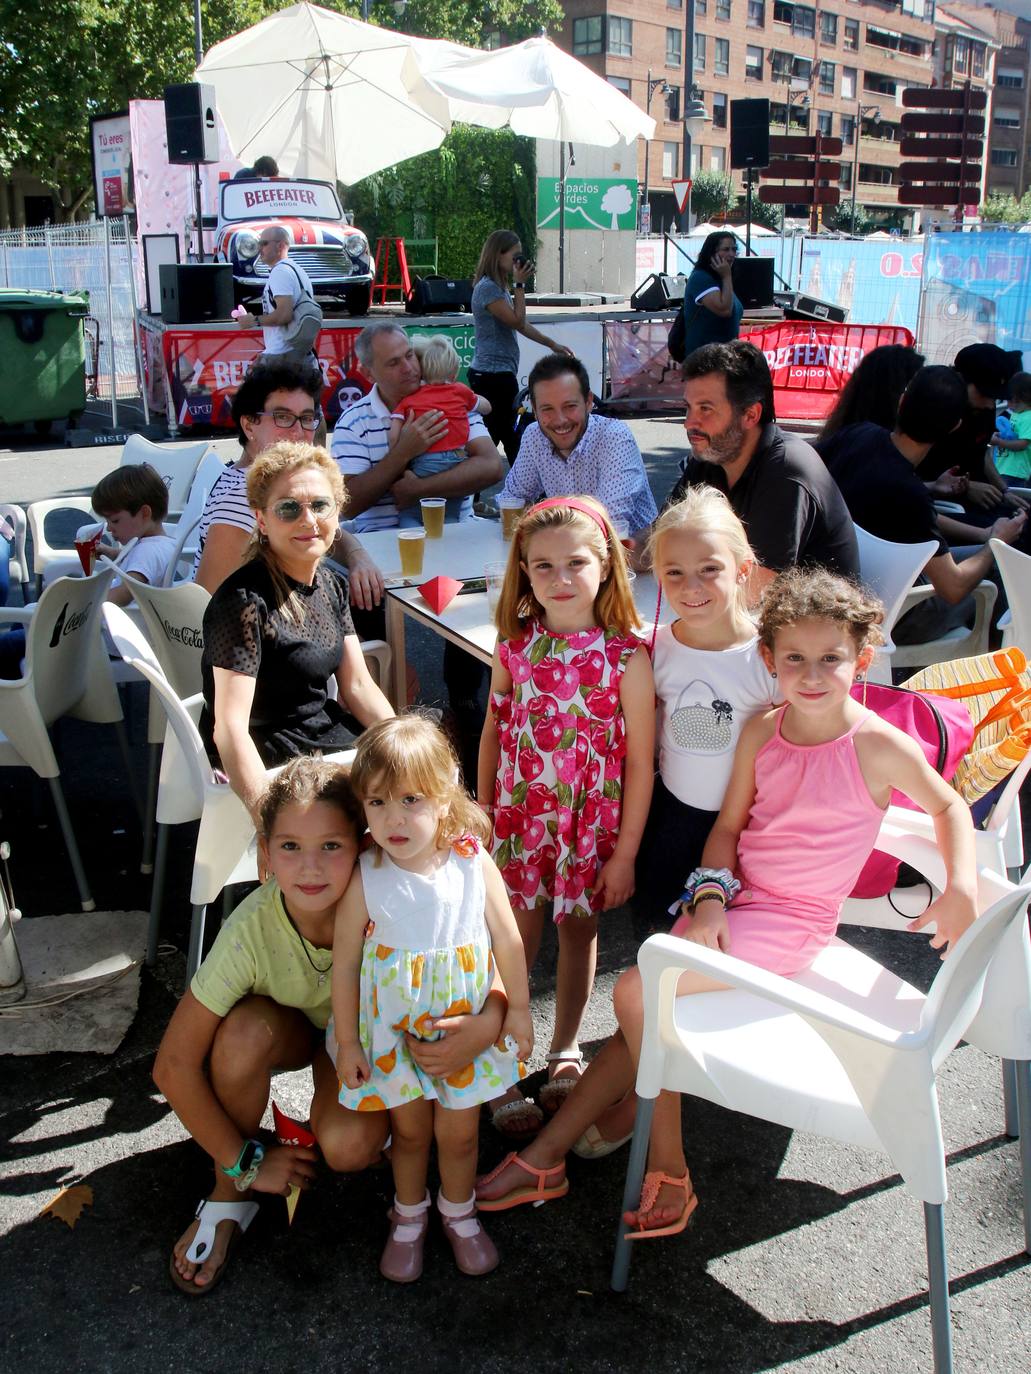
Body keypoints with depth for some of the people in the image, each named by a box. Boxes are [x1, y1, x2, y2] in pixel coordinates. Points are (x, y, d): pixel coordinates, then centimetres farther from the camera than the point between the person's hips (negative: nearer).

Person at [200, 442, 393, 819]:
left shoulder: (331, 585, 4)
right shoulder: (246, 601, -21)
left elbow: (358, 686, 8)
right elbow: (229, 727, -26)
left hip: (328, 739, 8)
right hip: (270, 762, -8)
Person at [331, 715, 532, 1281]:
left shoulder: (474, 865, -17)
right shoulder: (364, 879, -19)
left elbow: (507, 940, -4)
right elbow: (345, 962, -10)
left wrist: (518, 1010, 3)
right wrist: (348, 1042, -6)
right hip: (393, 1029, 0)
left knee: (458, 1130, 15)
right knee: (410, 1128, 17)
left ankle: (459, 1213, 42)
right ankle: (408, 1216, 43)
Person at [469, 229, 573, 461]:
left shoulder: (499, 287, 17)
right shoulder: (487, 288, -15)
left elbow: (521, 325, 22)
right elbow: (517, 321, -16)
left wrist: (552, 344, 23)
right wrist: (520, 284, -12)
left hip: (493, 374, 11)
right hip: (494, 375, -11)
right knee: (512, 440, -6)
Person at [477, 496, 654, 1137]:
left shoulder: (627, 656, -15)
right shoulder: (514, 647, -6)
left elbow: (640, 763, -10)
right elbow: (493, 733, 6)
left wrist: (625, 853, -8)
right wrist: (484, 816, 9)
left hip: (592, 821, -1)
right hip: (520, 815, 1)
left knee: (579, 930, 16)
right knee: (517, 940, 6)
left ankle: (566, 1050, 38)